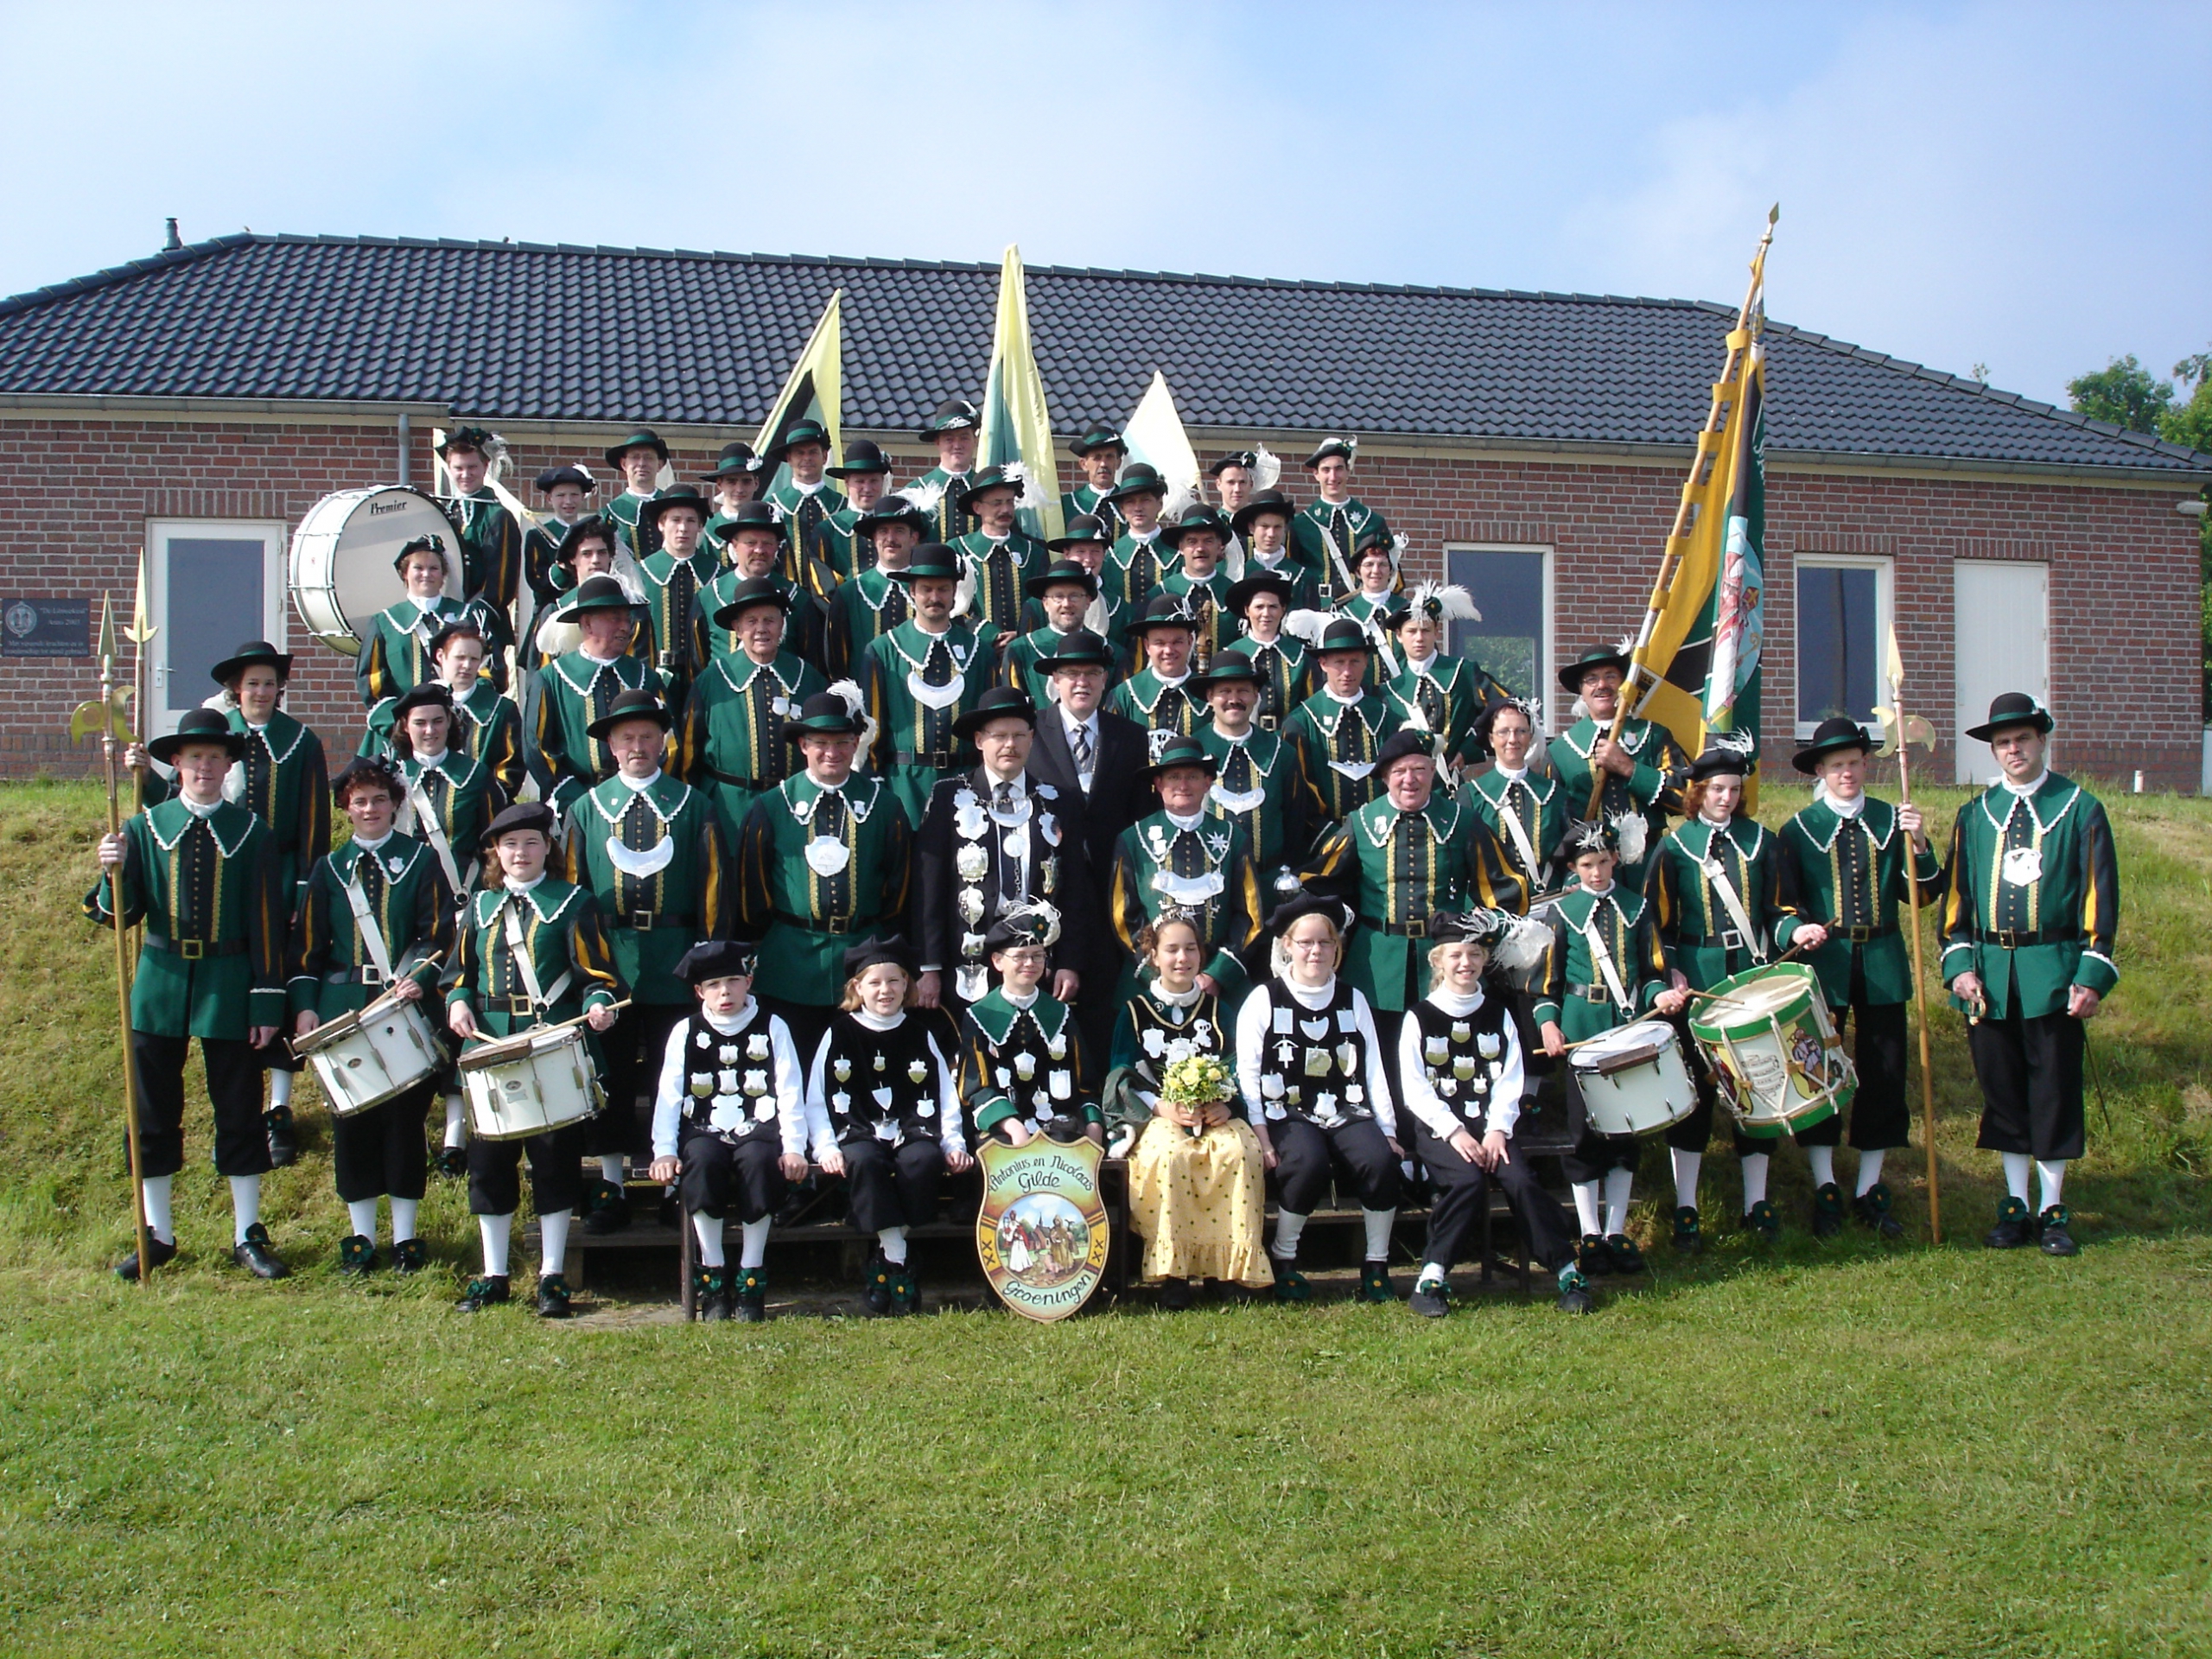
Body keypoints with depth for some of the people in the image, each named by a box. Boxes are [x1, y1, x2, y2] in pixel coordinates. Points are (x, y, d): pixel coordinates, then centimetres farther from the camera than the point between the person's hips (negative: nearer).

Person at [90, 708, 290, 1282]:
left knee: (240, 1112, 4)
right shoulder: (144, 828, 3)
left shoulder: (253, 832, 0)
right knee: (153, 1112, 6)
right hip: (160, 982, 2)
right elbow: (121, 915, 0)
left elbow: (267, 923, -1)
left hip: (229, 987, -1)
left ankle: (248, 1237, 14)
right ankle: (157, 1234, 20)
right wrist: (114, 874, -21)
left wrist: (267, 1003, -5)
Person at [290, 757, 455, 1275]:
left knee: (405, 1117, 1)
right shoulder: (329, 868, 11)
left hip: (406, 1010, -2)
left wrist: (420, 980, -18)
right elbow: (308, 943, 10)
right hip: (344, 1008, 2)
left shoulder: (421, 861, 4)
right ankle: (361, 1235, 14)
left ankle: (405, 1236, 11)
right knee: (351, 1120, 4)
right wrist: (305, 1006, 0)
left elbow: (440, 933, -1)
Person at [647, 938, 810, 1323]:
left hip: (757, 1130, -1)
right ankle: (712, 1274, -20)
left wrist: (793, 1147, -9)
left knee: (760, 1160, -35)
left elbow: (790, 1092, 4)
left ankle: (751, 1276, -22)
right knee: (702, 1160, -34)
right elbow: (668, 1096, 6)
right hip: (704, 1131, 1)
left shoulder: (772, 1028, 10)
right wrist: (664, 1151, -8)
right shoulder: (686, 1032, 12)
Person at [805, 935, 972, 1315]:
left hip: (913, 1132, 1)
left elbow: (945, 1095, 15)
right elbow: (817, 1099, 5)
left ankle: (882, 1263, -21)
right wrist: (827, 1147, -10)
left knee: (924, 1160, -33)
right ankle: (897, 1263, -31)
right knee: (864, 1161, -36)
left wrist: (954, 1144, 0)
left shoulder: (922, 1033, 15)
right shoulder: (840, 1034, 9)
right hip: (859, 1134, -1)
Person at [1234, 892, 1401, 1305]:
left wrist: (1388, 1130, 4)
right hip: (1288, 1113, -3)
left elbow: (1373, 1070, 12)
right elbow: (1247, 1071, -2)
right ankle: (1283, 1261, -12)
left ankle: (1376, 1267, -11)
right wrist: (1260, 1134, -12)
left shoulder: (1353, 1000, 16)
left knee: (1381, 1160, -27)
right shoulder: (1265, 999, 5)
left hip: (1347, 1113, 3)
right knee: (1310, 1163, -34)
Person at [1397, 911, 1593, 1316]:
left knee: (1520, 1179, -25)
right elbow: (1414, 1089, -4)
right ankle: (1432, 1278, -25)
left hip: (1489, 1125, 3)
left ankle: (1568, 1272, -17)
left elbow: (1511, 1081, 5)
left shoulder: (1498, 1015, 14)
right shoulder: (1419, 1017, 5)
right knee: (1468, 1180, -31)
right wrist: (1454, 1132, -17)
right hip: (1437, 1128, -2)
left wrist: (1497, 1130, -12)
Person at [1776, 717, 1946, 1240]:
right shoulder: (1799, 829, 2)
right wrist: (1797, 930, -22)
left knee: (1884, 1076, 4)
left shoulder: (1891, 820, 6)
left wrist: (1918, 844, -13)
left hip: (1882, 962, 2)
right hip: (1823, 960, -2)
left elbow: (1925, 895, 2)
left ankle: (1869, 1192, 16)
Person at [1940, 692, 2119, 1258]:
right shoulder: (1975, 814, 9)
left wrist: (2092, 976, -8)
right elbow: (1956, 895, 9)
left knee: (2055, 1089, 1)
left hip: (2053, 971, -3)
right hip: (1989, 972, 3)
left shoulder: (2080, 808, 1)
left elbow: (2099, 897, -1)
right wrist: (1960, 966, -3)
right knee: (2002, 1090, 7)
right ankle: (2015, 1205, 17)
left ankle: (2053, 1210, 11)